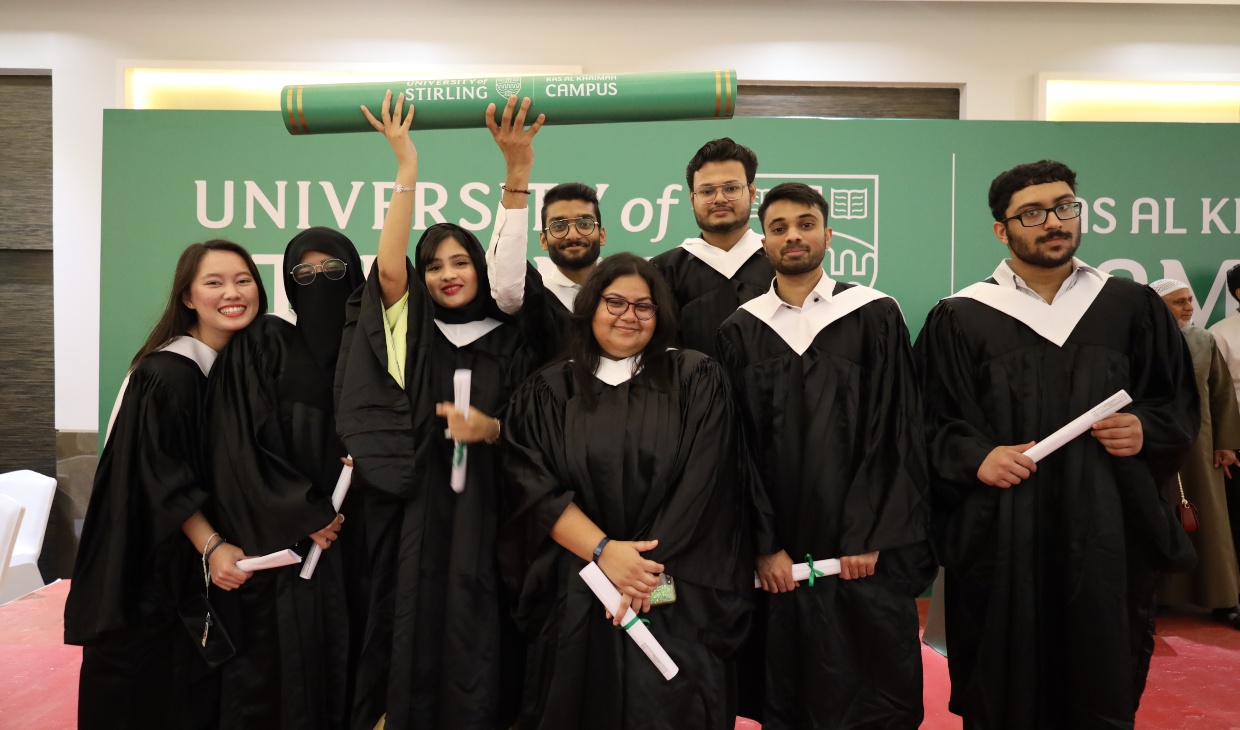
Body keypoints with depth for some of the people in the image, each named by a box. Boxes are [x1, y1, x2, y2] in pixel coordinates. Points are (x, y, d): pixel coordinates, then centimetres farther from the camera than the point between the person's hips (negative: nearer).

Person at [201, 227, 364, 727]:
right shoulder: (261, 344, -1)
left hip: (349, 538, 3)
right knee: (275, 661, 0)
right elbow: (240, 443, -8)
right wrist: (300, 514, -12)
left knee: (339, 659, 5)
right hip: (278, 538, -3)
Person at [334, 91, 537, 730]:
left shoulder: (508, 342, 7)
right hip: (410, 507, -1)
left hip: (481, 510, 1)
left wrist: (489, 428, -13)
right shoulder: (410, 329, 3)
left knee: (473, 636, 5)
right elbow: (387, 268, -15)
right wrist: (407, 168, -16)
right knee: (412, 625, 4)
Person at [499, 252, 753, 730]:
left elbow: (700, 487, -5)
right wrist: (603, 551, -17)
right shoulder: (546, 392, 5)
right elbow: (535, 488, -4)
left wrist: (649, 570, -13)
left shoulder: (698, 381, 3)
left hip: (679, 595, -1)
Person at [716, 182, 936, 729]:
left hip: (864, 553, -1)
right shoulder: (740, 332, 5)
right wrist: (764, 545, -5)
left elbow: (896, 432, -3)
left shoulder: (875, 317, 1)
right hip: (779, 558, 1)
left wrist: (869, 536, -9)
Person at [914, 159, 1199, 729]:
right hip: (999, 537, -2)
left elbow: (1180, 405, 13)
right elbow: (931, 423, 0)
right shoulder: (959, 319, 0)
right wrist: (974, 457, -17)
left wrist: (1145, 431, -7)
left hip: (1106, 534, 2)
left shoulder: (1133, 308, 7)